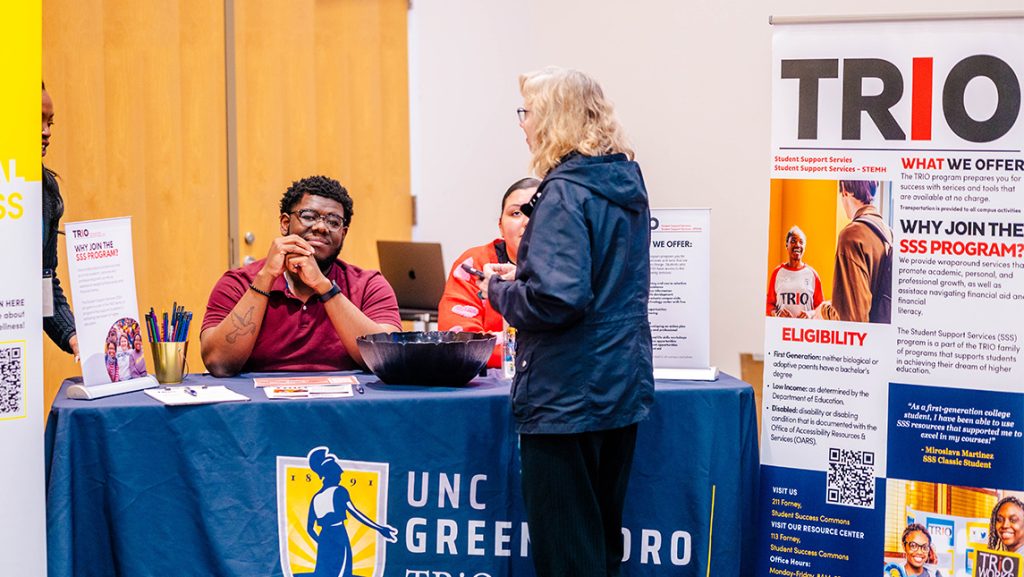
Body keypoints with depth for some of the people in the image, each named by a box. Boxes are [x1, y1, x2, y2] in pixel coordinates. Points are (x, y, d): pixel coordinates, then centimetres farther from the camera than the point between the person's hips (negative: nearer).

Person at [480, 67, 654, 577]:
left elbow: (556, 300, -25)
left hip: (568, 398, -9)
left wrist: (500, 292, -7)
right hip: (623, 386, 9)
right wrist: (523, 274, 14)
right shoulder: (627, 182, 9)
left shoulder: (565, 193, -17)